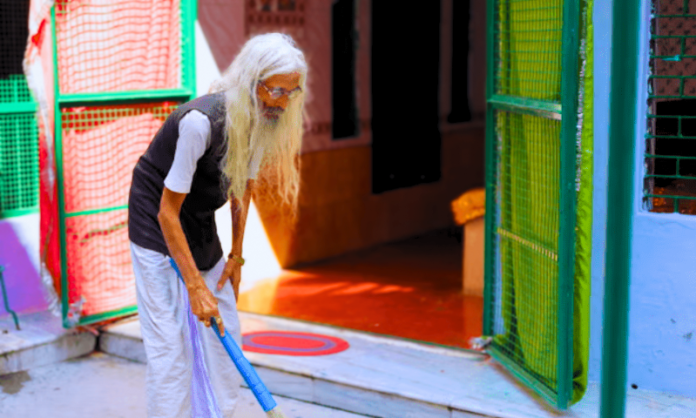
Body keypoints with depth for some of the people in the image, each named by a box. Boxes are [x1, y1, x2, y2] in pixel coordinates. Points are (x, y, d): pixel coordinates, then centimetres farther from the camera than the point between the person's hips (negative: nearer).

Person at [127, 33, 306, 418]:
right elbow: (168, 212, -26)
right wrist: (195, 285, -24)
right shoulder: (200, 122, -31)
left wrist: (236, 255, 8)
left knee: (224, 332, 7)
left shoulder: (264, 119, -9)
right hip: (158, 229, -7)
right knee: (170, 340, -8)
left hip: (201, 227, 7)